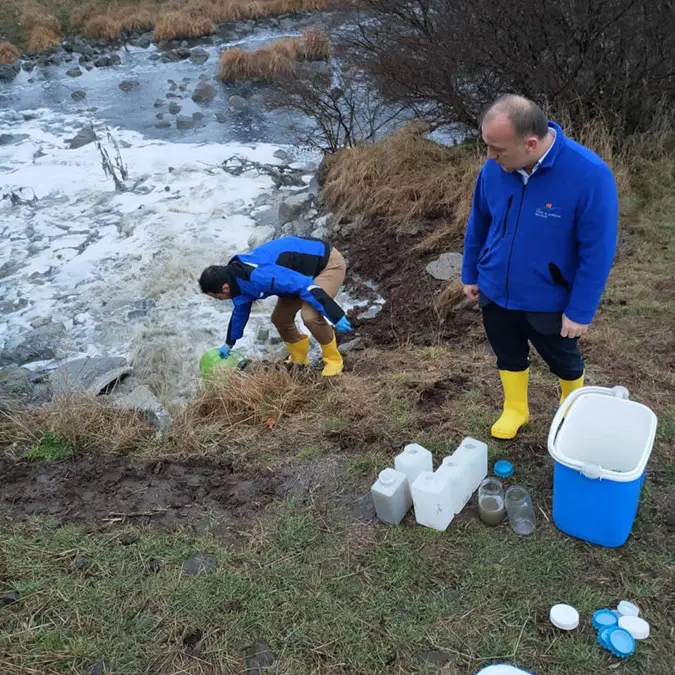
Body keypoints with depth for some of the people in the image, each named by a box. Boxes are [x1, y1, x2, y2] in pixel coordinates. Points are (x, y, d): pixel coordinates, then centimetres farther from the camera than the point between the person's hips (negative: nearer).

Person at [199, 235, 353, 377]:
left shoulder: (259, 276, -34)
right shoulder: (237, 277, 0)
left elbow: (306, 286, -36)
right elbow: (240, 311, 19)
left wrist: (336, 316, -34)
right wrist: (228, 344, 32)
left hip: (329, 263, -10)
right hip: (307, 267, 10)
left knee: (310, 316, -27)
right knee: (280, 318, 9)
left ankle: (333, 359, -3)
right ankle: (299, 360, 28)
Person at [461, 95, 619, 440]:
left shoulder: (590, 175, -28)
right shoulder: (494, 168, -15)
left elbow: (598, 251, -20)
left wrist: (580, 310, -17)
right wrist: (470, 274, 10)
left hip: (550, 300, -3)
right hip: (495, 291, 3)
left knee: (563, 360, 22)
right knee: (509, 355, 22)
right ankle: (515, 410, 47)